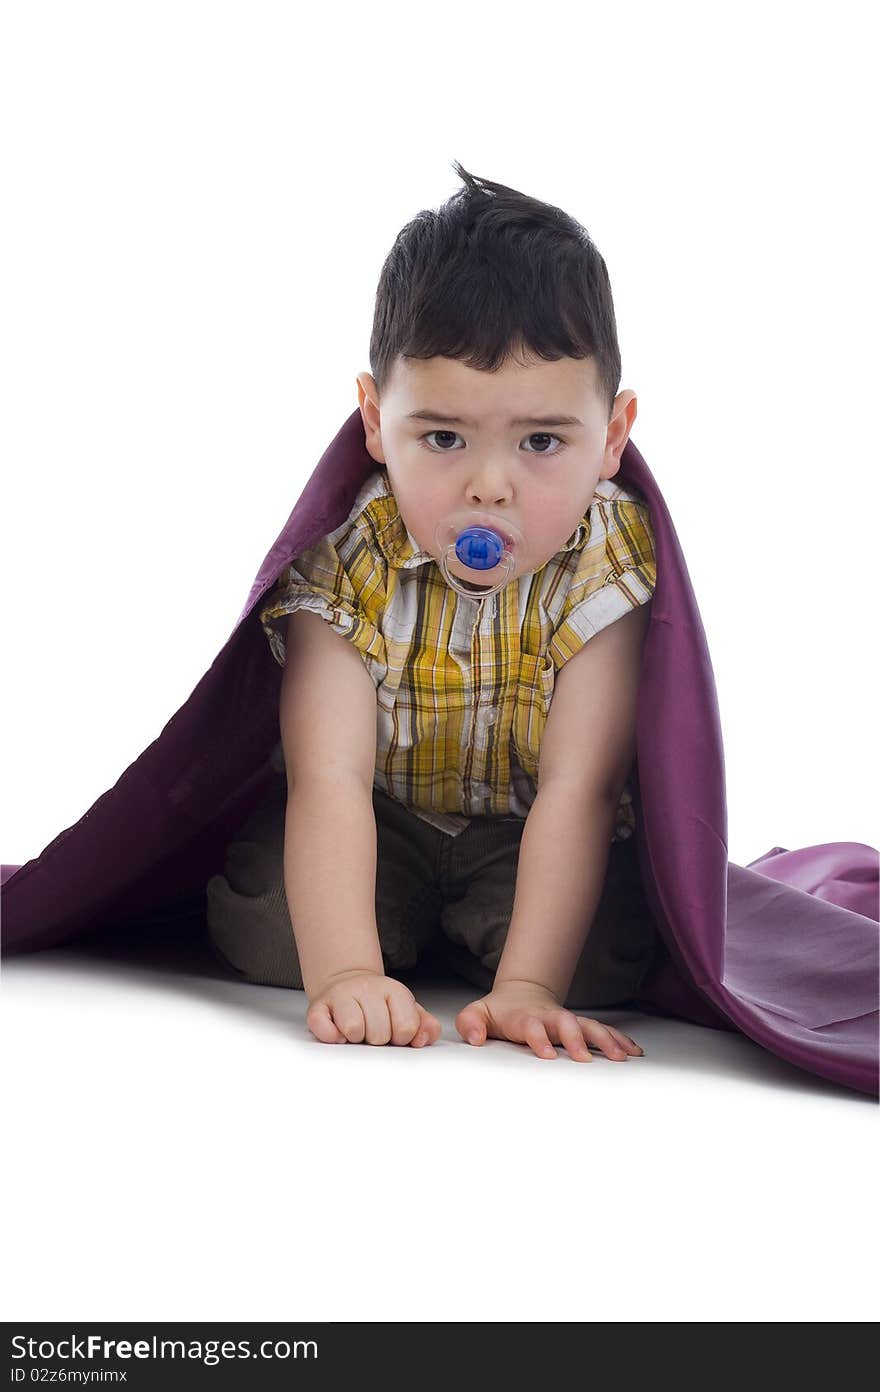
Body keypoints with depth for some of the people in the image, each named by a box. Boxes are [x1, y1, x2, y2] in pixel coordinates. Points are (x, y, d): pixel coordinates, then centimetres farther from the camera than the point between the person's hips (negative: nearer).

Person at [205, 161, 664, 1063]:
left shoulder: (607, 563, -26)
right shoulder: (347, 561, -25)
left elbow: (577, 789, -31)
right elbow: (329, 777, -34)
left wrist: (527, 985, -43)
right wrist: (345, 974, -49)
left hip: (526, 838, 0)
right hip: (383, 827, 1)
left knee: (601, 952, -26)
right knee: (267, 931, -23)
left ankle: (478, 941, 6)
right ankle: (401, 931, 9)